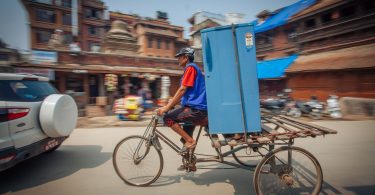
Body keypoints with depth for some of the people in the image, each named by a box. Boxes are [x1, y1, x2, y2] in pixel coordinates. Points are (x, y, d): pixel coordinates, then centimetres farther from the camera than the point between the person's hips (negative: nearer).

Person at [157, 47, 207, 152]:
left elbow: (182, 90, -17)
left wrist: (167, 107, -17)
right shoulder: (190, 69, 24)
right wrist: (168, 105, 19)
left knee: (167, 118, -10)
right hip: (196, 108, 10)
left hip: (196, 109, -10)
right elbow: (183, 94, 23)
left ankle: (190, 141, -7)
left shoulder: (190, 67, -7)